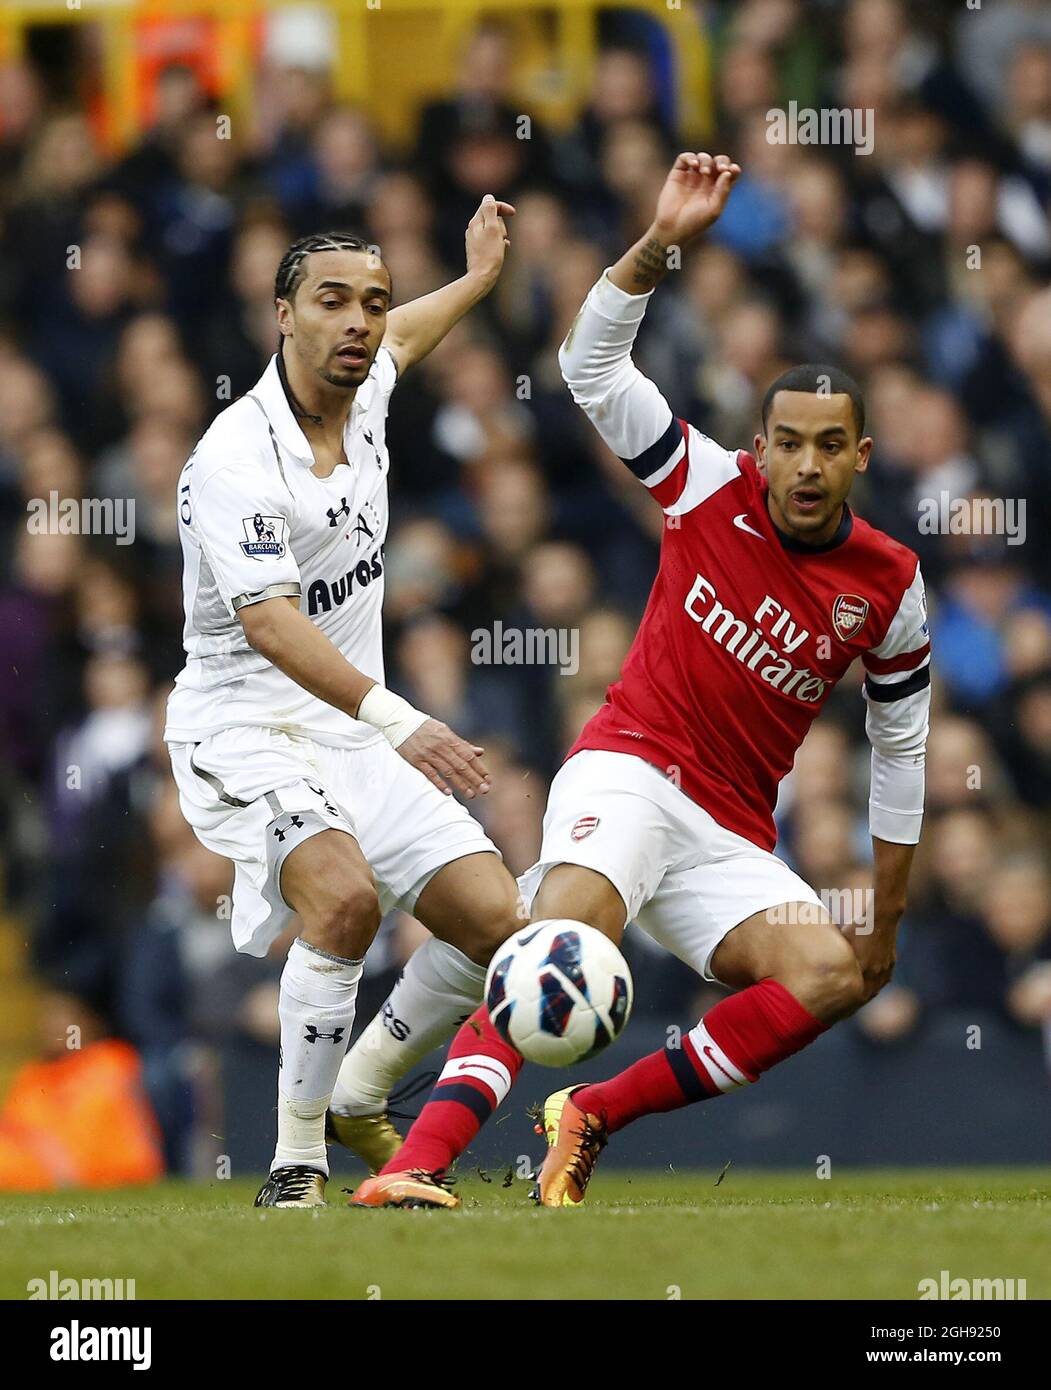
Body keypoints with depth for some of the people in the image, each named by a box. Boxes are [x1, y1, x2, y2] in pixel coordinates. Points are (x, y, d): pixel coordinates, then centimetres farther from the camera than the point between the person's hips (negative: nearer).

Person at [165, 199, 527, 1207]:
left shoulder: (362, 395, 4)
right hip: (245, 727, -8)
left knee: (496, 920, -3)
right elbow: (271, 624, -33)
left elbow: (396, 341, 32)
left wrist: (476, 279, 46)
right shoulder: (236, 457, -21)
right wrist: (395, 718, -45)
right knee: (346, 893, -34)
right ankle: (297, 1157, -21)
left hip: (356, 730, 8)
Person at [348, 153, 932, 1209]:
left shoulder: (887, 586, 3)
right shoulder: (714, 489, -1)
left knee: (833, 973, -25)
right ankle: (416, 1163, -49)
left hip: (732, 841, 3)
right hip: (630, 773, -3)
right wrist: (665, 240, -21)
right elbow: (592, 365, -7)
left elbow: (901, 745, 15)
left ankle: (591, 1119, -21)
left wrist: (886, 916, 15)